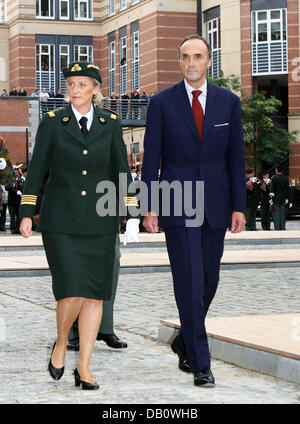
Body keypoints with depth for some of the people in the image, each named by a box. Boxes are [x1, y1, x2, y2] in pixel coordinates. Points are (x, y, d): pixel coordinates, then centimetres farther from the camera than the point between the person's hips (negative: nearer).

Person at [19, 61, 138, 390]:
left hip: (99, 219, 2)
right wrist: (27, 213, -3)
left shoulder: (110, 123, 6)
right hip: (60, 220, -2)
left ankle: (84, 368, 11)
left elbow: (121, 169, 10)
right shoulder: (52, 122, 1)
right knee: (71, 292, -14)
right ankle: (61, 343, 16)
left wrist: (131, 211, 5)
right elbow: (36, 169, 2)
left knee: (94, 294, 1)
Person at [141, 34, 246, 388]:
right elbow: (151, 158, -1)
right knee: (189, 283, -7)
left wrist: (239, 207, 2)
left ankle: (184, 342, 33)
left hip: (215, 206, 3)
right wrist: (149, 207, -7)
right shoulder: (162, 102, -1)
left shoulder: (228, 102, 5)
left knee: (208, 281, 11)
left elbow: (236, 157, 6)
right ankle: (200, 363, -1)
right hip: (176, 205, -3)